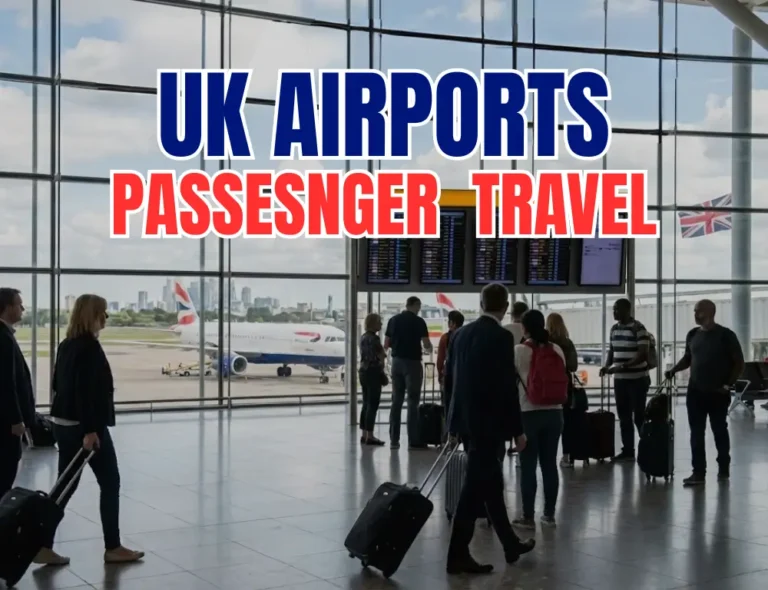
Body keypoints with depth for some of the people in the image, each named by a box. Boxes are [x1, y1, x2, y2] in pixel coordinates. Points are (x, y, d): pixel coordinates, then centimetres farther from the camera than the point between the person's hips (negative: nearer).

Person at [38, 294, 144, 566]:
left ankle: (43, 547, 9)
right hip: (86, 426, -8)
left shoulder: (66, 345, 11)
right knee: (110, 483, 3)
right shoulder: (89, 346, -15)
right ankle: (113, 548, 9)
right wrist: (90, 430, -23)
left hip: (63, 423, 9)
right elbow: (85, 390, -22)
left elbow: (58, 383, 16)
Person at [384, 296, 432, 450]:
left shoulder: (393, 320, 6)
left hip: (396, 361, 5)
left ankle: (394, 439, 6)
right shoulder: (418, 321, -8)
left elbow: (386, 345, 8)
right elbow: (426, 345, -10)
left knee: (396, 401, 7)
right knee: (413, 401, -2)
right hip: (412, 362, -5)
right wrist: (429, 349, 13)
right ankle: (413, 440, -3)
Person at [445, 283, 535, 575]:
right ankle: (458, 554, 2)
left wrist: (454, 423, 20)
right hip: (487, 422, -8)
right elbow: (506, 387, -17)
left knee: (491, 483, 18)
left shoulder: (461, 333, 7)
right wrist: (517, 430, -9)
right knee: (475, 488, -2)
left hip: (465, 420, 8)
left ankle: (511, 544, 30)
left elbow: (450, 377, 12)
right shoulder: (501, 337, -14)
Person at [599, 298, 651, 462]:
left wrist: (623, 366, -27)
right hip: (619, 380, 7)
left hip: (637, 380, -7)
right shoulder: (614, 329, 10)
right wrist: (607, 366, 1)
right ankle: (627, 450, 17)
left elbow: (643, 355, -18)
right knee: (624, 417, 10)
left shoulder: (639, 329, -12)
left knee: (639, 417, -2)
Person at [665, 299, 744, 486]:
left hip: (717, 393, -4)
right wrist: (673, 370, 2)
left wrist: (728, 385, -10)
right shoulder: (692, 335, 6)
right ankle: (699, 472, 3)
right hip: (695, 391, 4)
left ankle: (724, 469, 24)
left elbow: (739, 363, -4)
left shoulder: (725, 335, -8)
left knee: (719, 430, 9)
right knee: (696, 432, 1)